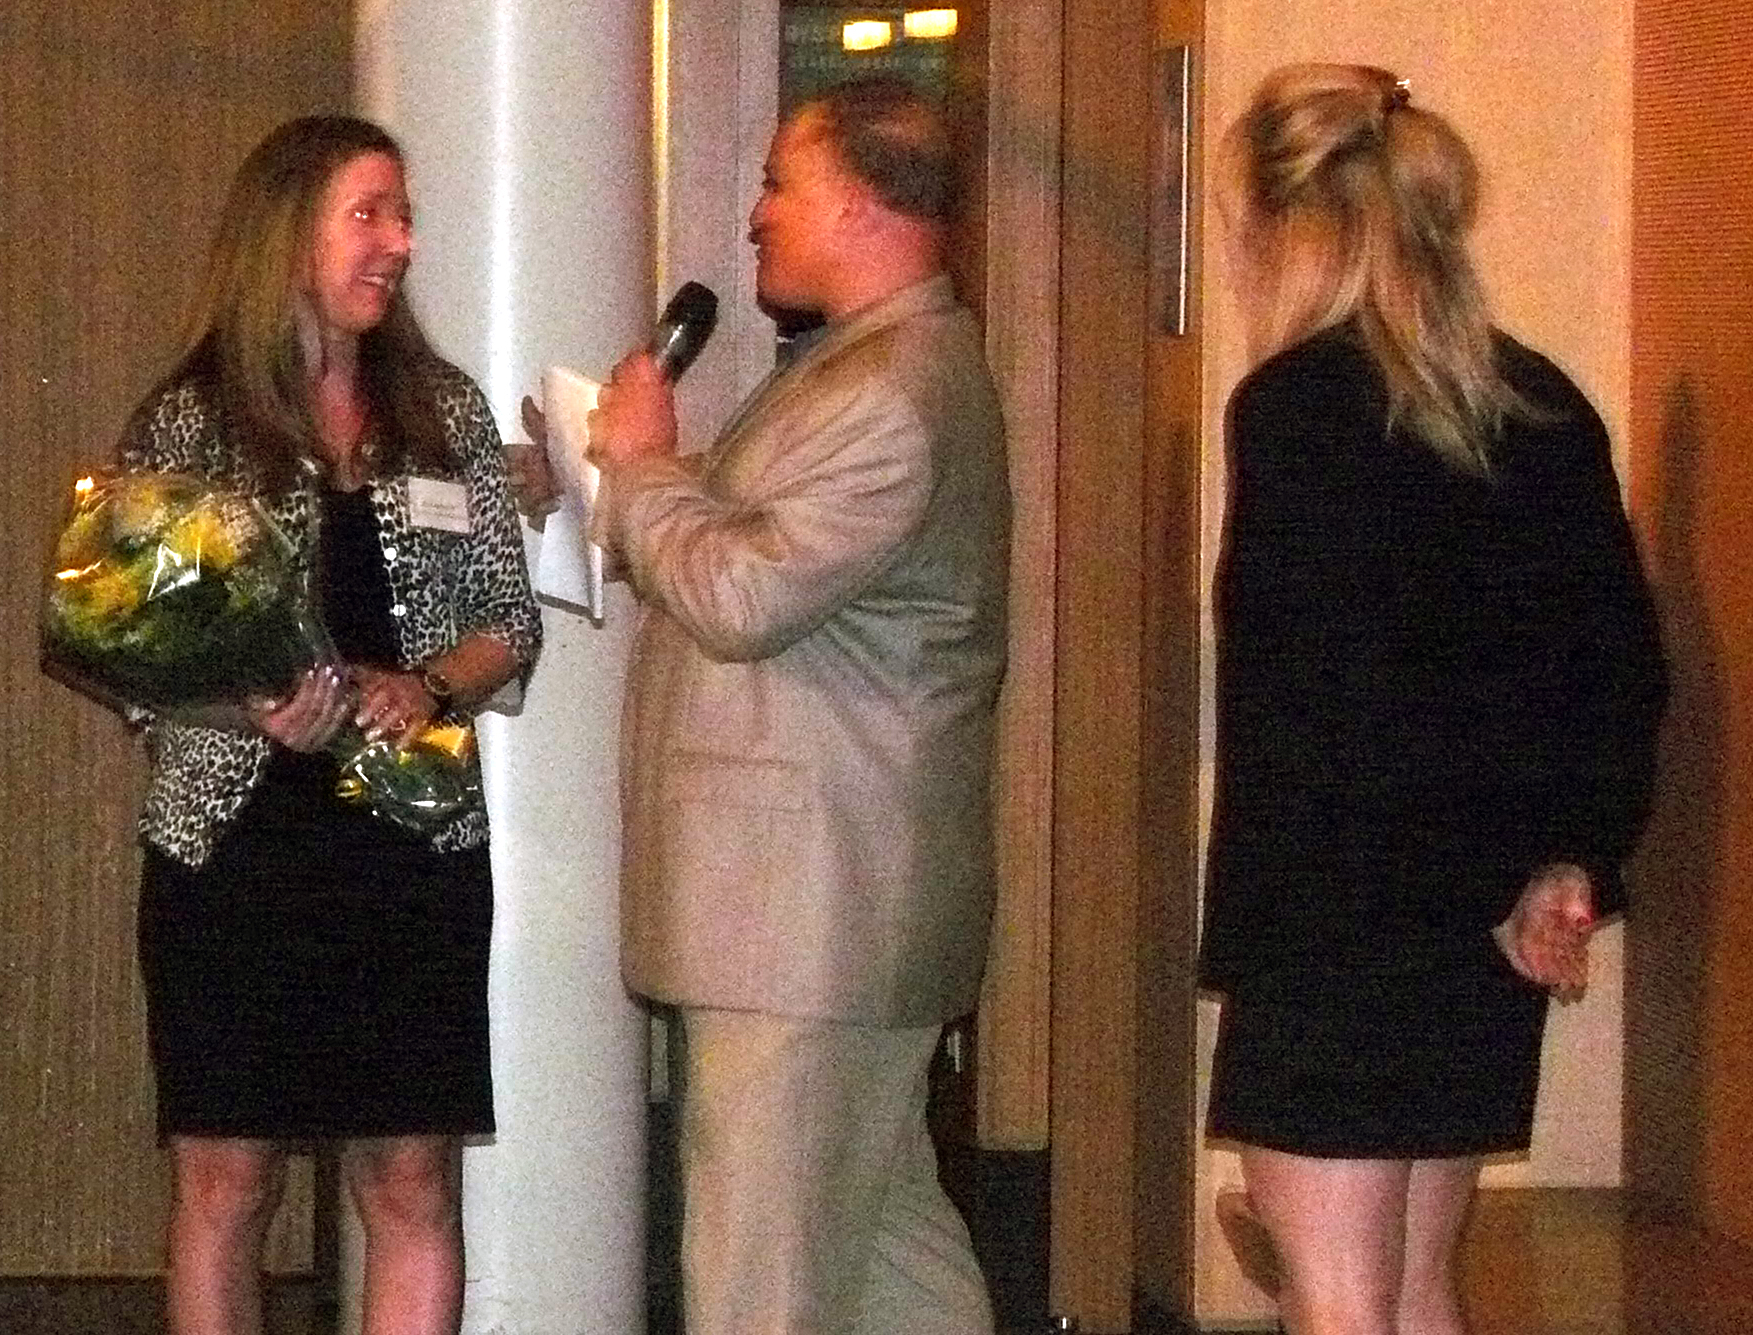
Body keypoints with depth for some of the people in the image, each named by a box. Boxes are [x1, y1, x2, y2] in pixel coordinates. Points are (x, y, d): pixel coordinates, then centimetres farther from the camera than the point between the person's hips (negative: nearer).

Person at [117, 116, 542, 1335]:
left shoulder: (446, 413, 10)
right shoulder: (187, 424, 1)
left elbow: (512, 623, 11)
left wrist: (427, 688, -10)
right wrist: (254, 707, -18)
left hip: (416, 838, 2)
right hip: (237, 837, -2)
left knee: (416, 1183, 1)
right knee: (227, 1179, 1)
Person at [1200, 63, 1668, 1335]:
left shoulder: (1299, 405, -12)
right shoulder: (1543, 407, 9)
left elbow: (1320, 698, -16)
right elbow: (1626, 664, 10)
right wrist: (1570, 863, 5)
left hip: (1333, 921, -7)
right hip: (1479, 940, 8)